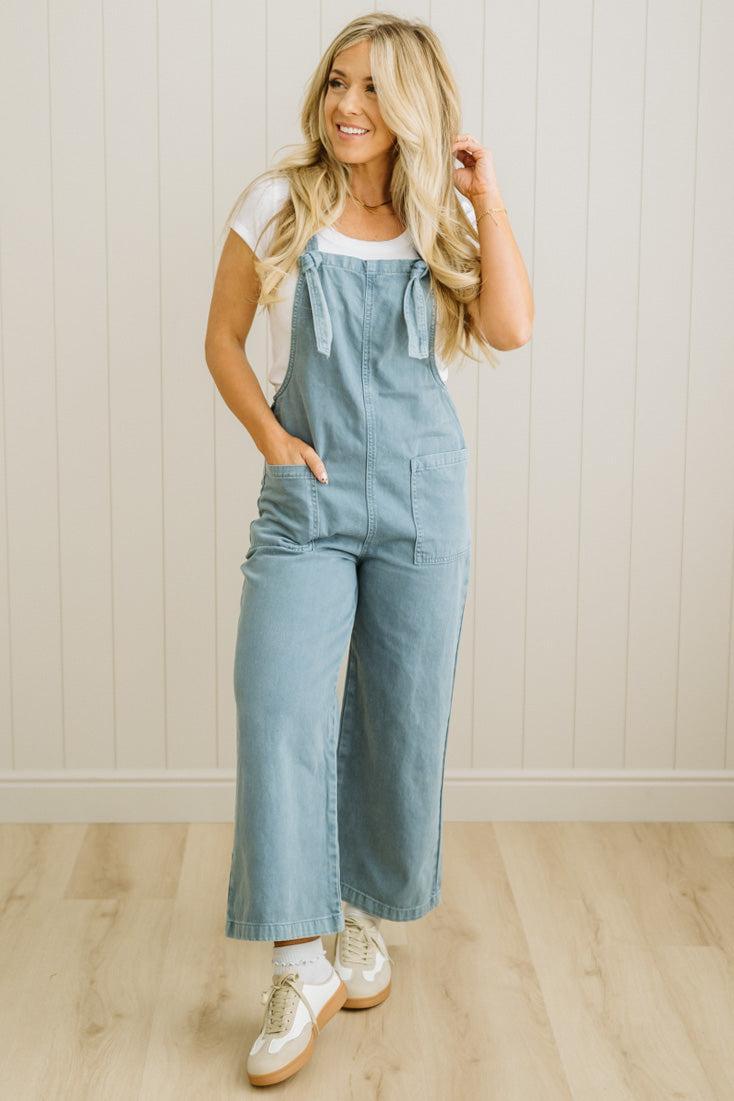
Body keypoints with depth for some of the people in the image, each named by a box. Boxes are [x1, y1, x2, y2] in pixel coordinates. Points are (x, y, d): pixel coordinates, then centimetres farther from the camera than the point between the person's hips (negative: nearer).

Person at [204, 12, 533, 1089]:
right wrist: (269, 435, -6)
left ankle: (367, 921, 29)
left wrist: (485, 197, -5)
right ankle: (301, 971, -4)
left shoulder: (442, 218, 6)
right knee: (277, 711, -13)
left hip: (421, 495, 1)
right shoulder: (278, 204, 3)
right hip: (305, 496, -1)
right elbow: (222, 338, 8)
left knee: (401, 720, 7)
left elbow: (509, 329, -10)